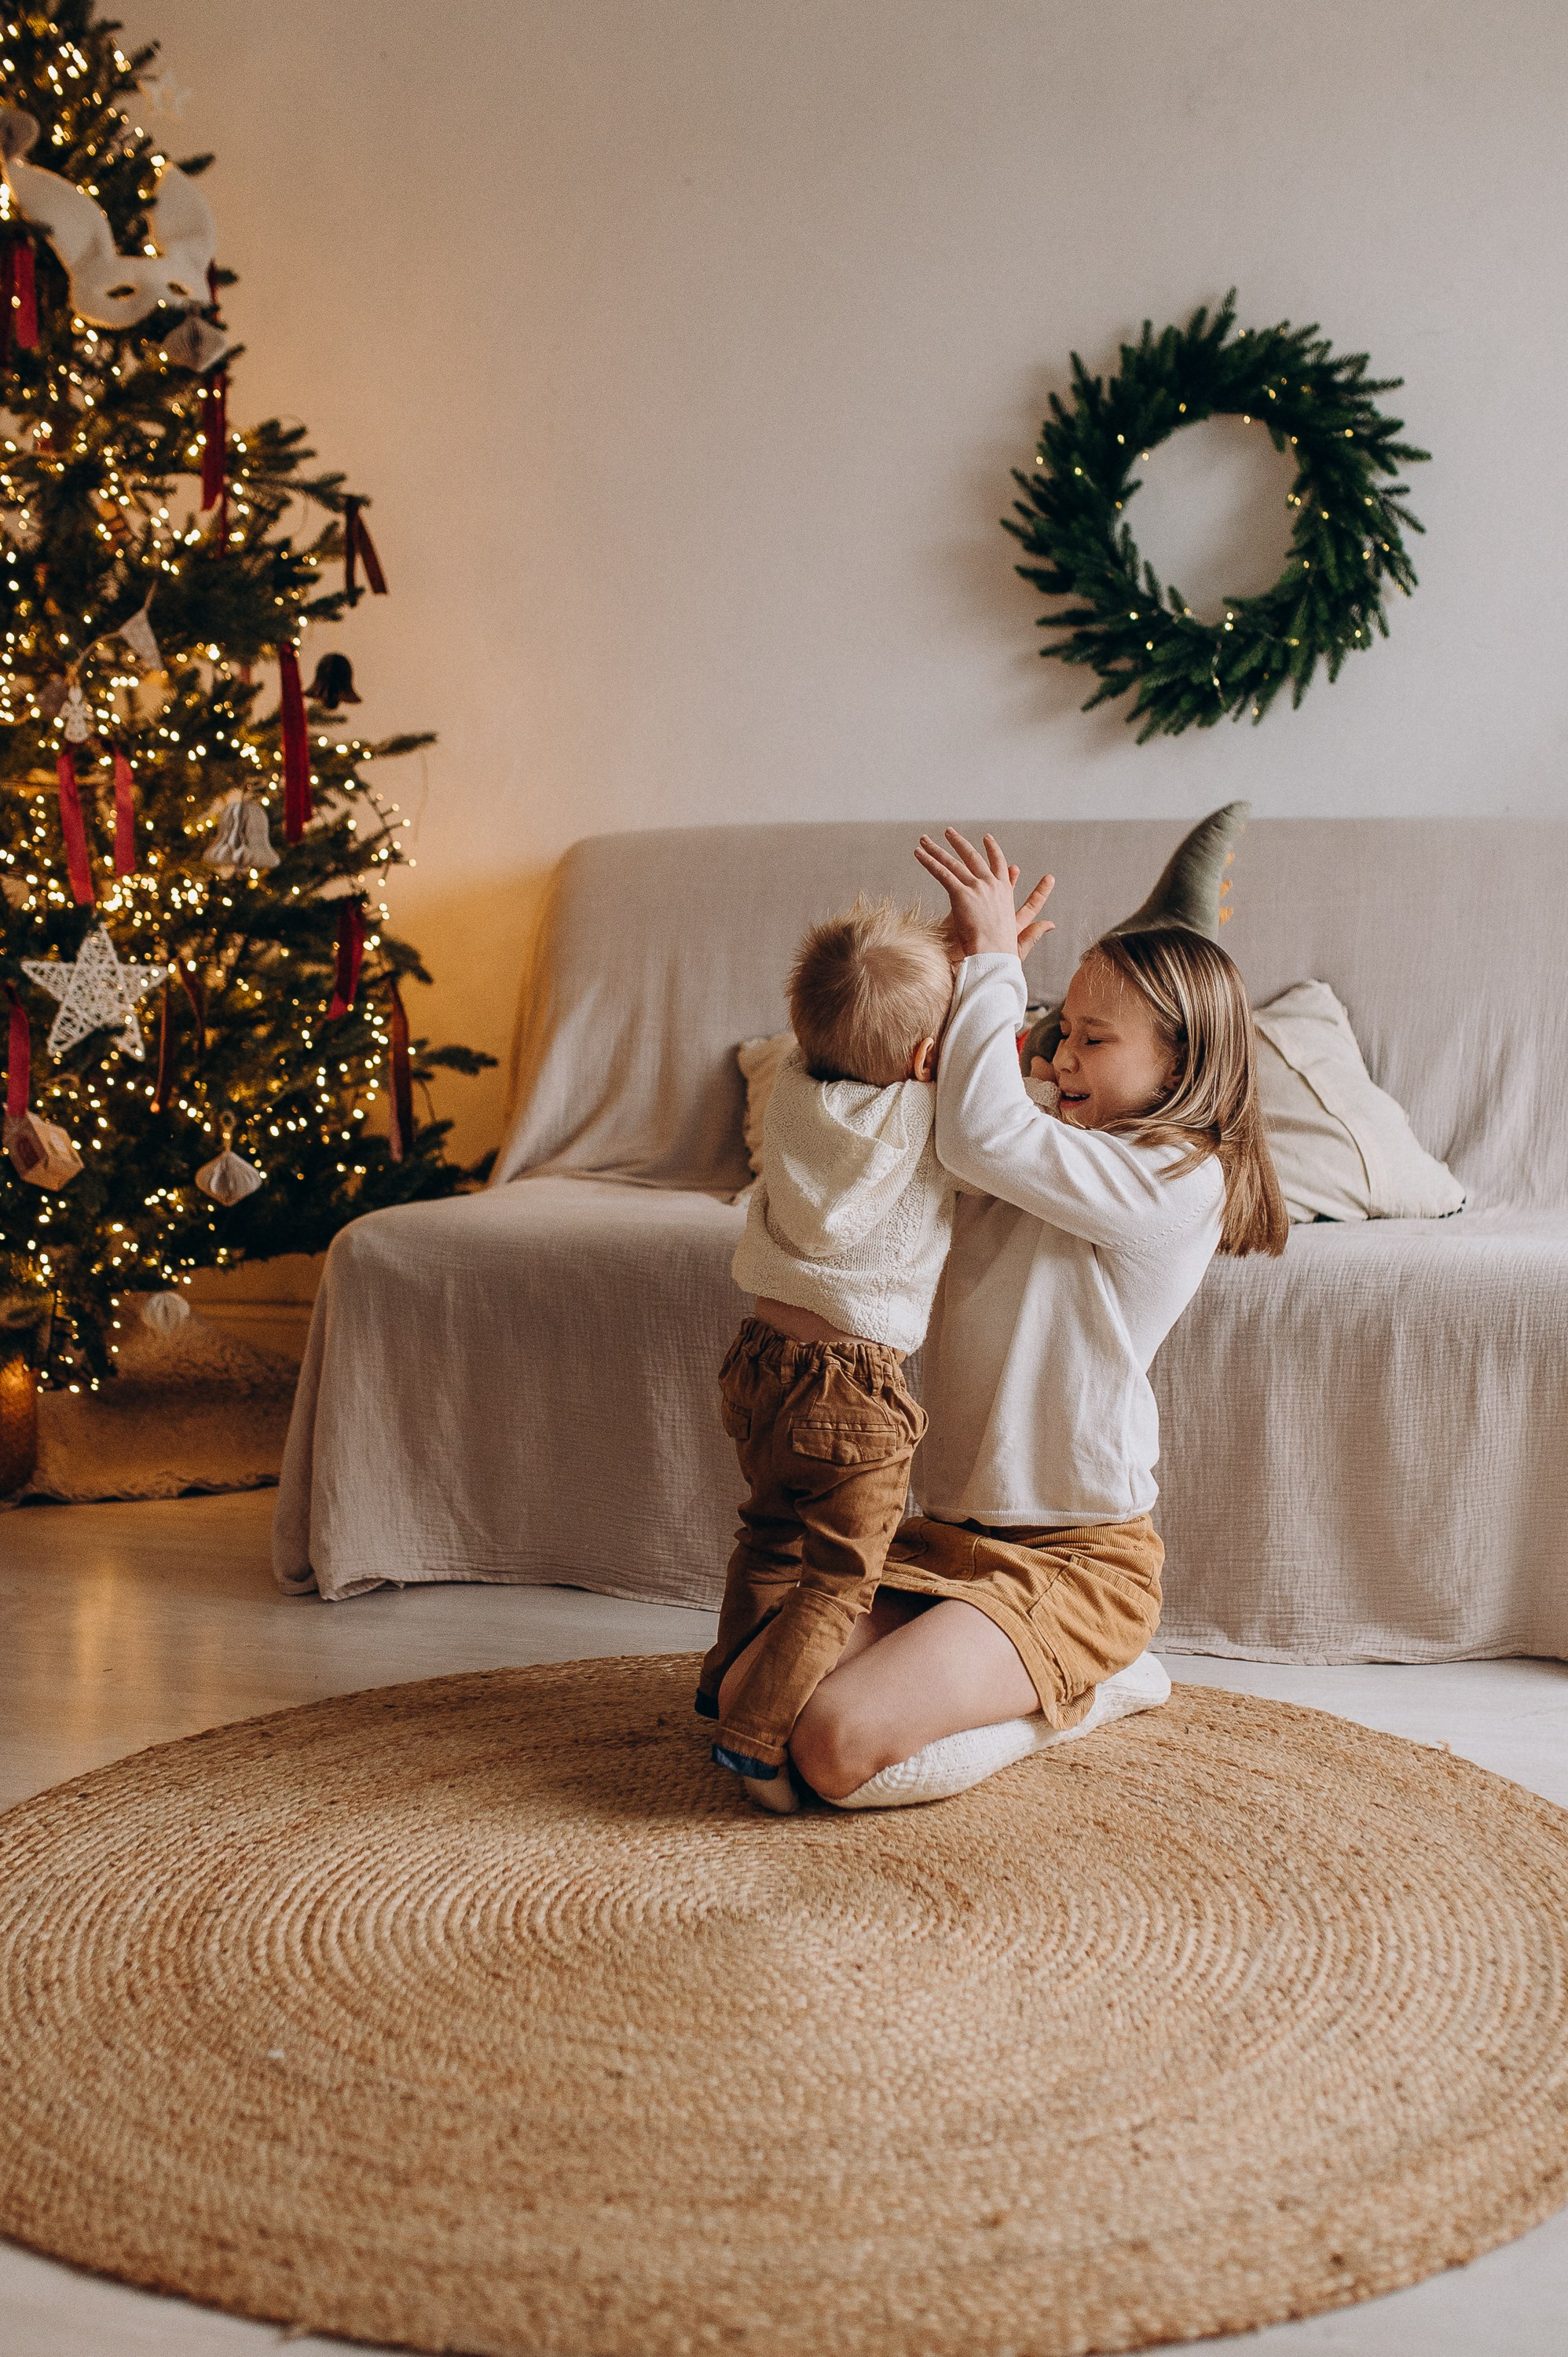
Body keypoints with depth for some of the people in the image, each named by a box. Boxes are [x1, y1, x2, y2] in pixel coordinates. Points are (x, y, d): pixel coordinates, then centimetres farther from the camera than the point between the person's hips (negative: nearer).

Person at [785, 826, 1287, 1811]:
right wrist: (982, 963, 1)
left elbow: (982, 1137, -26)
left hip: (1077, 1559, -9)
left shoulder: (1180, 1180, -15)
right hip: (946, 1534, 9)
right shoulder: (1059, 1161, 13)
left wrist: (995, 958, -18)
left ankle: (1077, 1695, 3)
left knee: (841, 1748, -25)